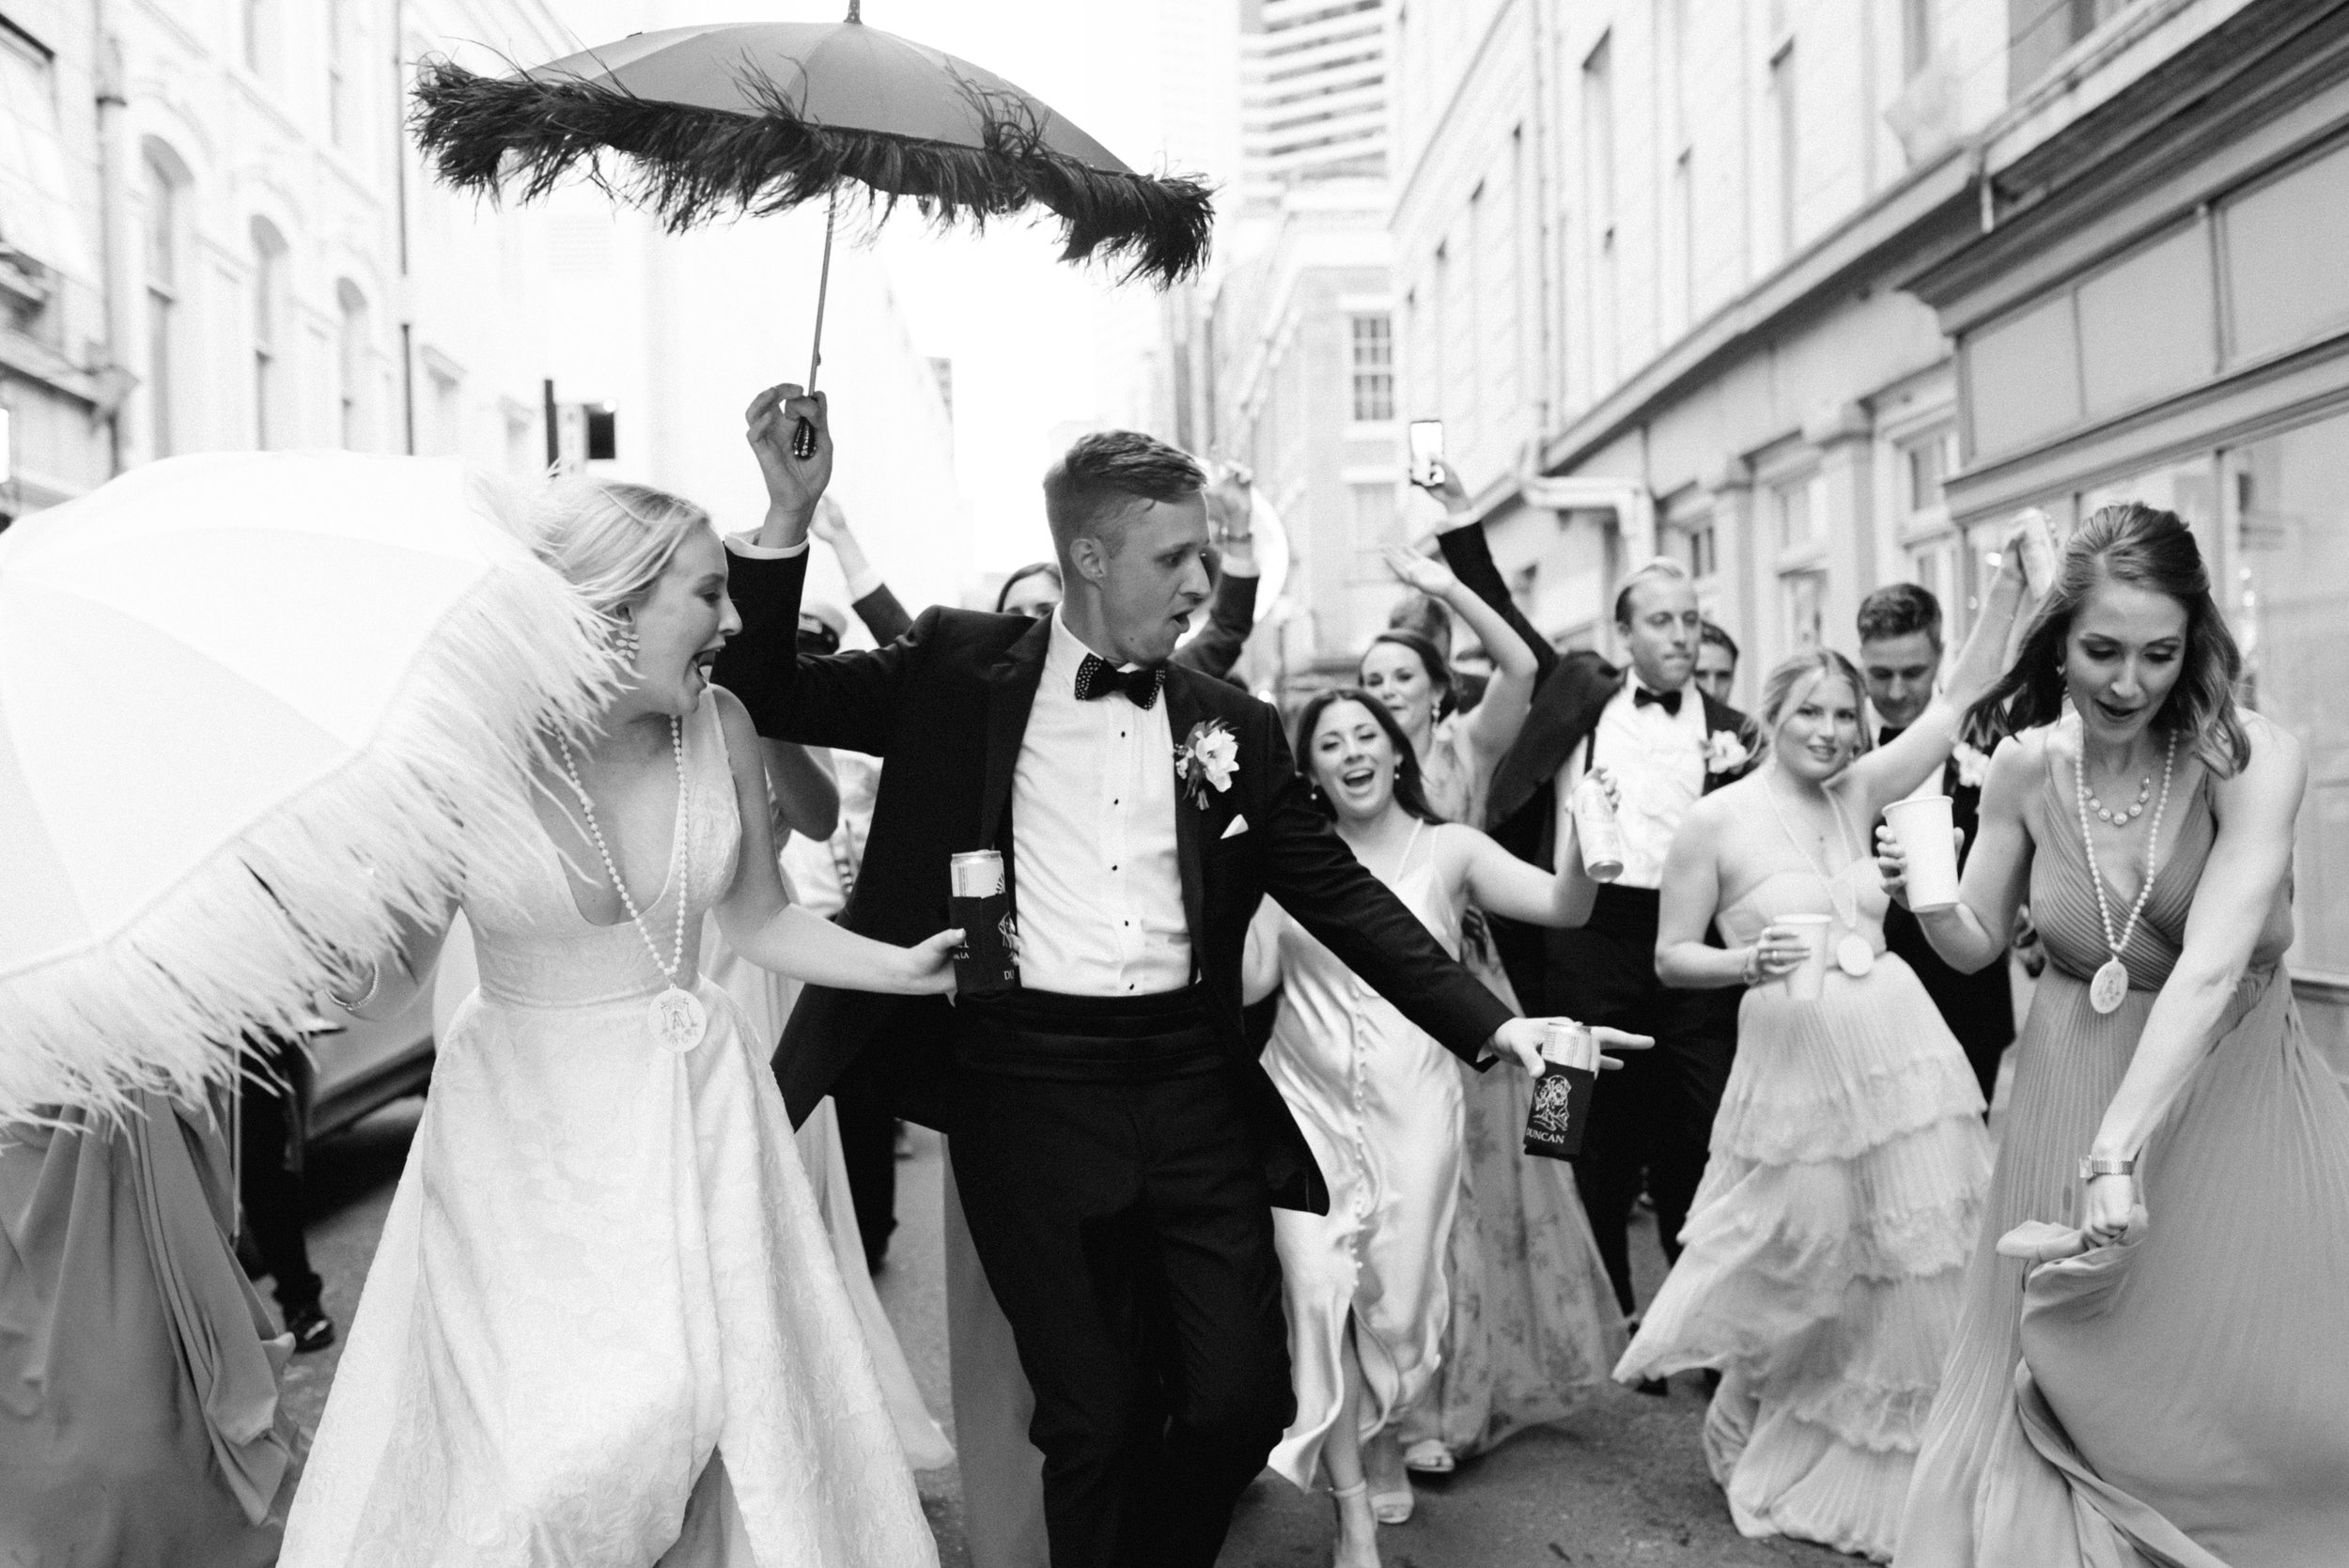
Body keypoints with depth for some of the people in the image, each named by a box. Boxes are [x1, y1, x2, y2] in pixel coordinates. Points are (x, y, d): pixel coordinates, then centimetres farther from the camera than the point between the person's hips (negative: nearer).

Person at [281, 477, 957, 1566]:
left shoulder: (718, 726, -3)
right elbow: (379, 987, -5)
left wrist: (904, 965, 1)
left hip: (696, 1119, 3)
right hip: (528, 1137, -3)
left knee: (725, 1420, 2)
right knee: (544, 1465, -4)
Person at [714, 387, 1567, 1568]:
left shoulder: (1230, 727, 8)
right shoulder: (961, 671, 2)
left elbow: (1339, 893, 10)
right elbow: (766, 695, 5)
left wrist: (1490, 1025, 2)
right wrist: (790, 514, -9)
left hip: (1191, 1083, 3)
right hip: (1029, 1083, -2)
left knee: (1243, 1402, 6)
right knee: (1094, 1418, 5)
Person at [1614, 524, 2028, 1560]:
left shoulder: (1856, 793, 7)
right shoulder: (1715, 821, -5)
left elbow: (1961, 697, 6)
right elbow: (1670, 958, -1)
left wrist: (2011, 581, -2)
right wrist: (1747, 962, -20)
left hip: (1901, 1055, 4)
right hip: (1794, 1065, -4)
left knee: (1910, 1277, 8)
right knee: (1800, 1270, 8)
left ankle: (1884, 1473, 29)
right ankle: (1774, 1446, 36)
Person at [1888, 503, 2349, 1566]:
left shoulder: (2250, 760, -15)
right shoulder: (2026, 766, -5)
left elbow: (2209, 967, -27)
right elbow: (1976, 945, 7)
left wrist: (2123, 1153, -36)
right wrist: (1925, 894, -16)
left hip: (2232, 1094, -2)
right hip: (2074, 1093, 2)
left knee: (2248, 1406, 4)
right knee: (2075, 1397, 7)